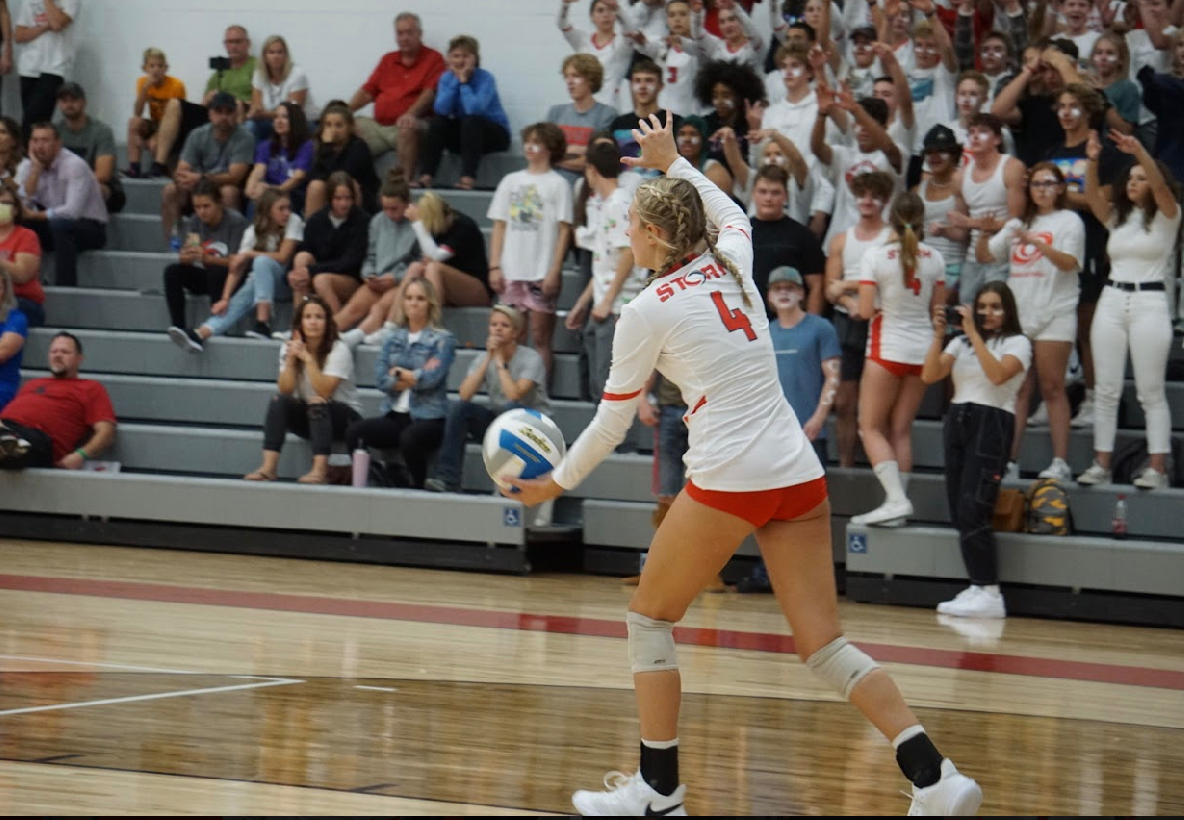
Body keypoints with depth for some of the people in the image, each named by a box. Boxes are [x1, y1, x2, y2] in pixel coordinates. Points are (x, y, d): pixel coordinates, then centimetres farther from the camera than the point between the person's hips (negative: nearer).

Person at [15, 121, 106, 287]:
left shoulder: (75, 165, -20)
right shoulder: (27, 166, -2)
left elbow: (72, 211, -30)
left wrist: (34, 215, -21)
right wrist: (36, 169, -18)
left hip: (90, 228, -6)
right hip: (52, 229, 6)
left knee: (60, 225, -38)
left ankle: (65, 288, -36)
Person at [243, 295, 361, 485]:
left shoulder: (339, 349, -14)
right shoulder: (289, 347, 1)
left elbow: (324, 392, -25)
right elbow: (285, 391, -11)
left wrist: (308, 358, -28)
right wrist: (290, 359, -22)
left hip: (343, 416, -4)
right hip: (307, 418, 4)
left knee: (317, 404, -35)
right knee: (278, 401, -24)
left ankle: (320, 470, -47)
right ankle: (268, 467, -35)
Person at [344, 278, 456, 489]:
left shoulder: (443, 339, 2)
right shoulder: (393, 338, 15)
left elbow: (432, 378, -12)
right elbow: (381, 379, 2)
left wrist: (400, 373, 2)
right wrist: (416, 378, -7)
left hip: (429, 418, -4)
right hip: (395, 416, 4)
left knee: (409, 438, -38)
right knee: (355, 431, -23)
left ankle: (416, 487, -18)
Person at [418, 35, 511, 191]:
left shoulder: (485, 78, -17)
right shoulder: (447, 78, -3)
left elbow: (474, 109, -33)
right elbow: (441, 110, -19)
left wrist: (464, 81, -25)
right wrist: (456, 80, -20)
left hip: (495, 134, -4)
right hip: (462, 135, 4)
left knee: (471, 121, -34)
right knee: (437, 122, -21)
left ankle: (468, 178, -41)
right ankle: (426, 176, -28)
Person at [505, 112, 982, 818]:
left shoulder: (648, 311, -4)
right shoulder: (732, 264, 12)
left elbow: (613, 420, 5)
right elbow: (733, 215, 39)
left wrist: (557, 483, 19)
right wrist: (672, 162, 47)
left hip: (728, 480, -6)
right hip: (799, 474, 6)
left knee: (651, 618, 13)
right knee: (824, 643, 5)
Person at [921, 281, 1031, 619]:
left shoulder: (1017, 343, 1)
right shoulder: (961, 343, 15)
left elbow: (997, 374, -18)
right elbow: (930, 375, 5)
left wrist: (974, 334, -17)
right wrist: (939, 334, -5)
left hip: (991, 424, -6)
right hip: (956, 422, 6)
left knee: (972, 511, -16)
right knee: (959, 512, 1)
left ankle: (990, 594, -16)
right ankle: (978, 587, 6)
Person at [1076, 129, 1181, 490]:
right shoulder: (1117, 216, 13)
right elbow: (1092, 195, -4)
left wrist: (1140, 152, -32)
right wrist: (1092, 162, -22)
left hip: (1150, 304, -5)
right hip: (1111, 300, 5)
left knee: (1151, 391, -4)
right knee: (1106, 389, 3)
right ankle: (1101, 464, 5)